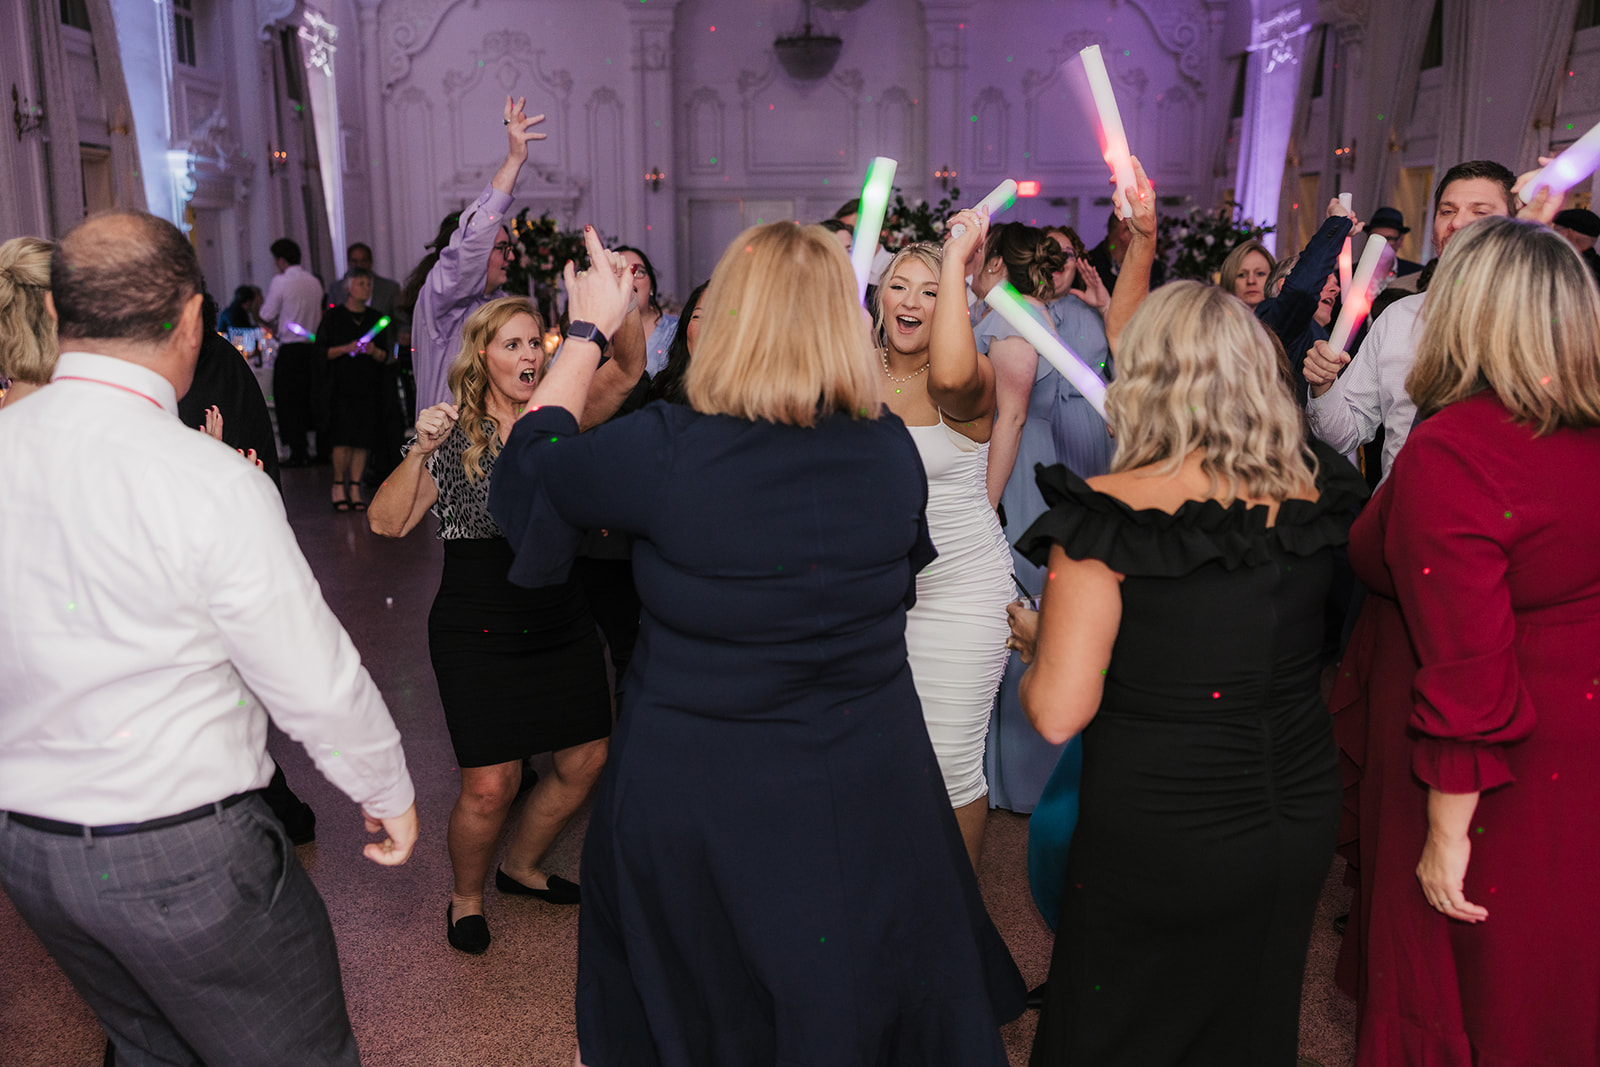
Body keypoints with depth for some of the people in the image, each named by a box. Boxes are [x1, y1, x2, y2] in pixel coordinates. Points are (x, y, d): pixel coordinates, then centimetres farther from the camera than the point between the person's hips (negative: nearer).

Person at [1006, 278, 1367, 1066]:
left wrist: (1034, 641, -1)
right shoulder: (1314, 496, -5)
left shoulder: (1109, 513, -22)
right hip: (1302, 822, 5)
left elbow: (1056, 715, -20)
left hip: (1158, 845, -5)